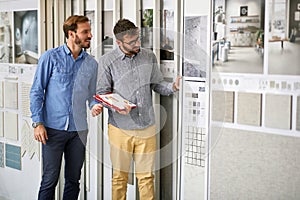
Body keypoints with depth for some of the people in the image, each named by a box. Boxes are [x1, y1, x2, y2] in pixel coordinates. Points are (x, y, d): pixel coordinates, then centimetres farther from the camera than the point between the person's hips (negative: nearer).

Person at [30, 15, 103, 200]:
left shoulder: (91, 64, 8)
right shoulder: (50, 57, -4)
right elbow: (37, 92, -3)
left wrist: (95, 105, -8)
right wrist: (38, 122, -10)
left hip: (79, 129, 4)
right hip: (53, 128, -4)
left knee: (74, 179, 12)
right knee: (50, 179, 1)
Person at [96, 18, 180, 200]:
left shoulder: (149, 57, 6)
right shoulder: (107, 61, -4)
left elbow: (157, 84, 12)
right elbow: (101, 92, -2)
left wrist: (172, 87, -9)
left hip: (147, 127, 2)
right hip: (120, 128, -2)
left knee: (146, 176, 9)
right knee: (120, 176, 9)